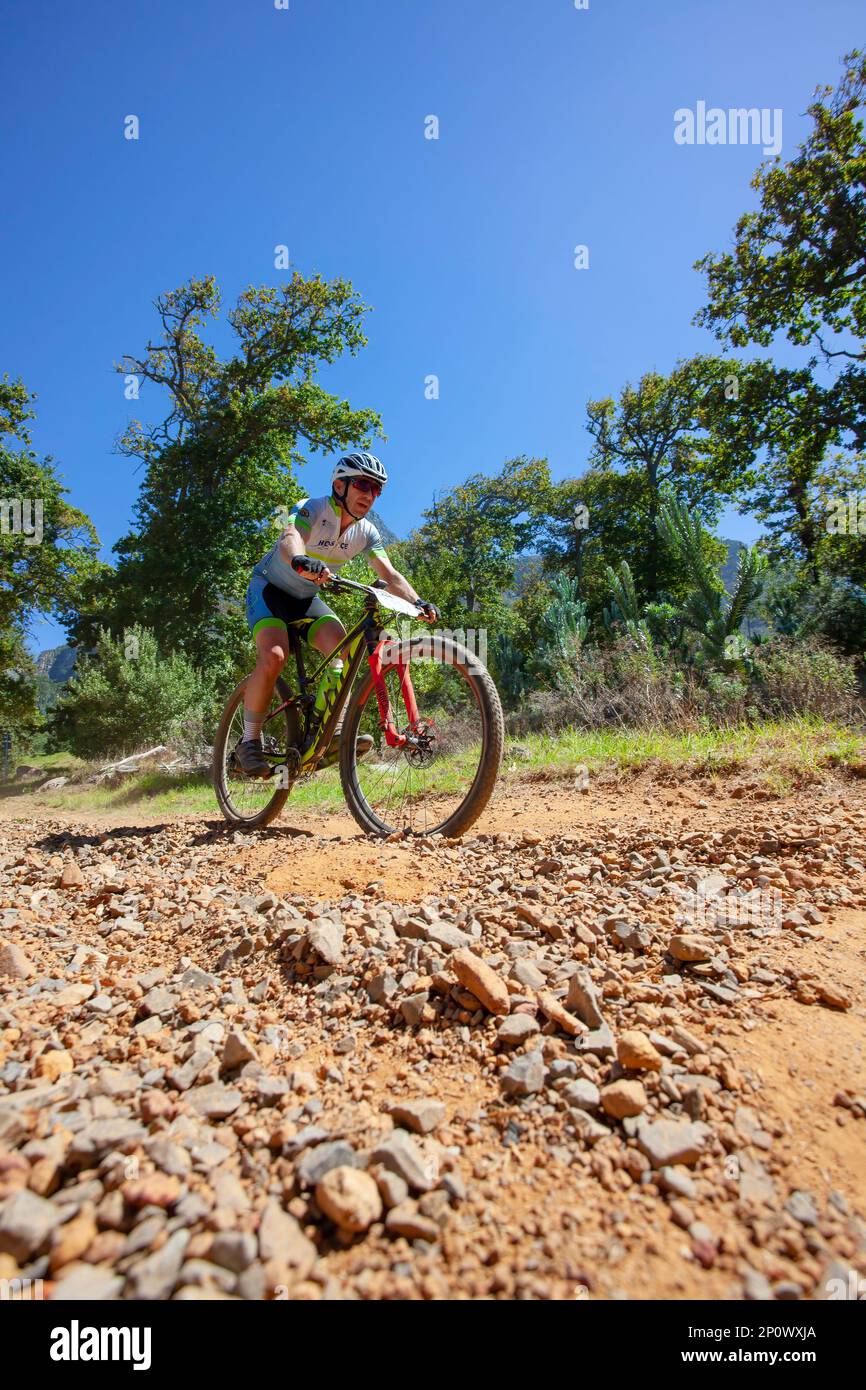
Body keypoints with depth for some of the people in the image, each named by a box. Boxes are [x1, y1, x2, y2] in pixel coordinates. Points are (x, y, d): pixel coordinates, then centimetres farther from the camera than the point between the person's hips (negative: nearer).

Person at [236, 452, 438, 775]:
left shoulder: (366, 533, -6)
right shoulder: (312, 509, -23)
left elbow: (390, 575, -13)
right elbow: (289, 539, -44)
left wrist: (418, 602, -31)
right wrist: (302, 561, -68)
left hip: (307, 599, 5)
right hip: (270, 588, -5)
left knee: (342, 648, -20)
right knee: (274, 656, -28)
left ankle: (333, 730, -14)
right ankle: (249, 741, -12)